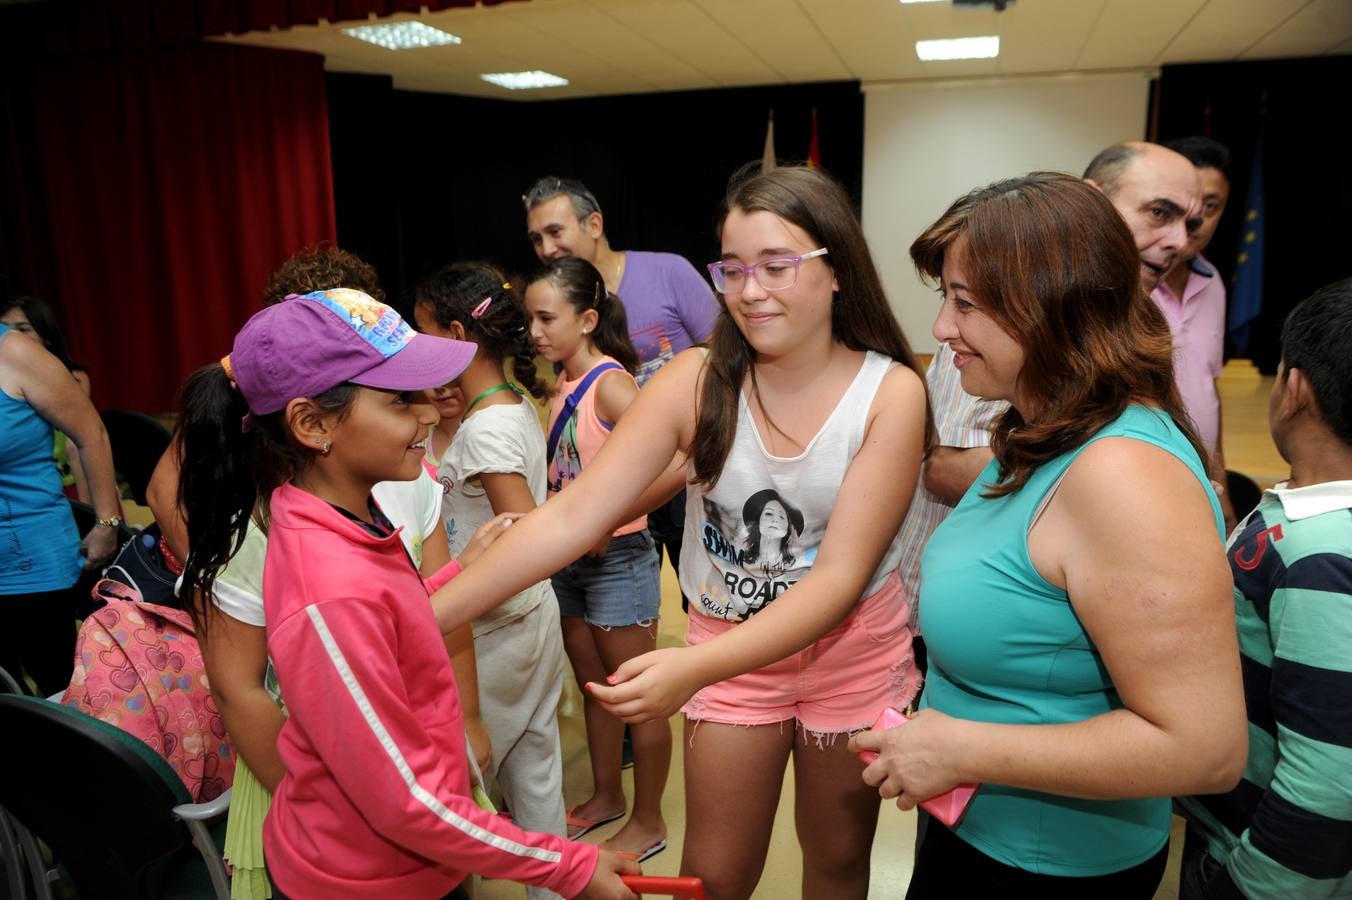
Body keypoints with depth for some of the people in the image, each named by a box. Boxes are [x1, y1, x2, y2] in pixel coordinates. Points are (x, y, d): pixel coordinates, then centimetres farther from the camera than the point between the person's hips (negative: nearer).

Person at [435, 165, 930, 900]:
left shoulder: (890, 392, -19)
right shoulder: (695, 381, -15)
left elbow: (842, 573, -24)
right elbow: (572, 516, -19)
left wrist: (693, 667, -37)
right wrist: (426, 614, -27)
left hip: (852, 654, 0)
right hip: (728, 652, 1)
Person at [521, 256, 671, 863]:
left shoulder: (610, 384, -18)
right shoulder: (561, 384, 6)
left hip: (617, 557, -8)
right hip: (568, 557, 8)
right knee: (592, 684, 21)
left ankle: (648, 823, 25)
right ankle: (606, 796, 40)